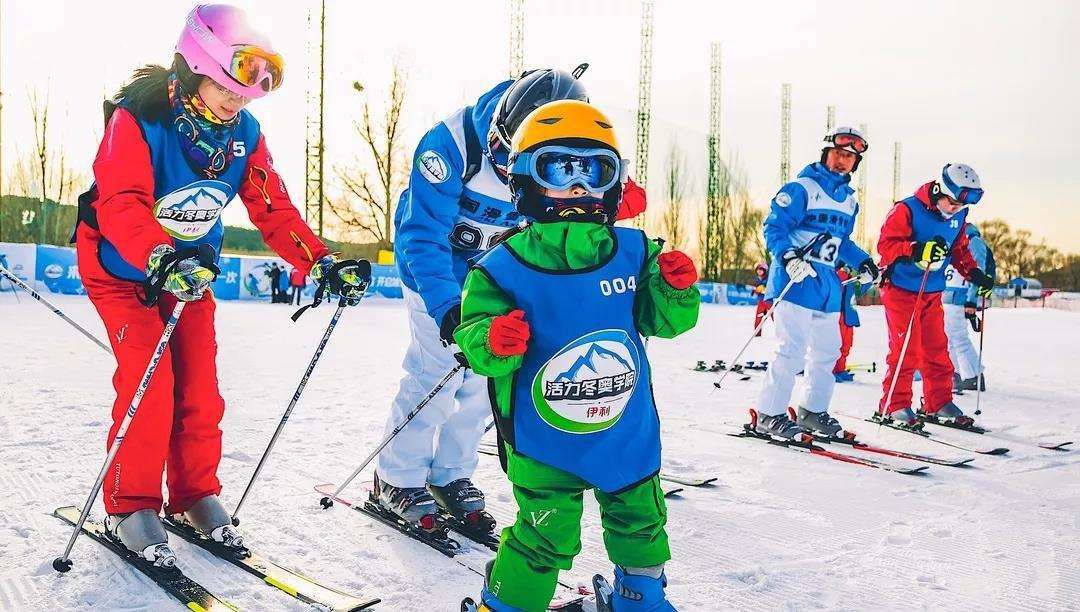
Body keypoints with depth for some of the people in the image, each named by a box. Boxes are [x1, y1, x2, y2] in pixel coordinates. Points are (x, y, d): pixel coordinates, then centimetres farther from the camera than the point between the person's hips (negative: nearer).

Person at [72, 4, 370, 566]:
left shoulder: (244, 133, -9)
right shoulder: (138, 118, -25)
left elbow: (273, 208, -8)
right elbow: (121, 205, -36)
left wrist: (321, 263, -19)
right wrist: (161, 259, -54)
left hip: (189, 271, 5)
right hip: (122, 268, -5)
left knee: (199, 387, 1)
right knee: (148, 380, -15)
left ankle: (195, 493, 18)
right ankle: (130, 506, 1)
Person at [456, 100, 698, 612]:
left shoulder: (633, 252, -3)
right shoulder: (504, 267, -12)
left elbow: (662, 320, 5)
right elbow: (475, 344, -9)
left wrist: (676, 288, -14)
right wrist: (493, 343, -30)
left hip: (629, 433, 5)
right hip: (545, 443, -4)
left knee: (640, 522, 23)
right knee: (547, 537, 0)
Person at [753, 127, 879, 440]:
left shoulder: (850, 199, 18)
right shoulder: (802, 188, -6)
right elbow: (773, 228, -12)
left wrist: (862, 261, 15)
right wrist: (787, 255, -27)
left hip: (827, 285, 8)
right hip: (795, 281, -8)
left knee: (827, 351, 12)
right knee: (793, 350, -12)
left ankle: (813, 411, 26)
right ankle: (769, 414, -3)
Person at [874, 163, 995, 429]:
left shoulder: (957, 217, 6)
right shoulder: (907, 210, -15)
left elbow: (960, 250, 19)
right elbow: (886, 244, -20)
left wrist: (975, 274, 5)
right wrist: (919, 250, -34)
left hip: (932, 293, 7)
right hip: (901, 289, -6)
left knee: (937, 348, 9)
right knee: (906, 348, -8)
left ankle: (939, 403, 20)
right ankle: (894, 405, 2)